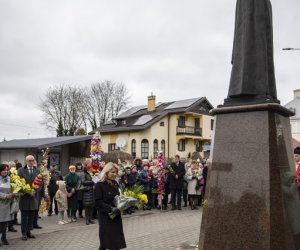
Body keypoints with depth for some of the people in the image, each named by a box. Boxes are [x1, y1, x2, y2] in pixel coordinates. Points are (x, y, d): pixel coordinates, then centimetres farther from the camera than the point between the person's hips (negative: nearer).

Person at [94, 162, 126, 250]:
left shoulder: (115, 184, 8)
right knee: (105, 243, 4)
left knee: (117, 242, 9)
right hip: (106, 217, -6)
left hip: (116, 216, 6)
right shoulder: (100, 185, -13)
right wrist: (110, 208, -29)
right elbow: (98, 202, -19)